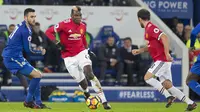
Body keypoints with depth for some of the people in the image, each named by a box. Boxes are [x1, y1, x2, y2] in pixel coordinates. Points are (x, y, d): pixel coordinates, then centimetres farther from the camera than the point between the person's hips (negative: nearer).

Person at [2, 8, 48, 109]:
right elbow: (28, 50, -11)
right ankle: (28, 101, -2)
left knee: (35, 76, 14)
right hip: (14, 58, -10)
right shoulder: (25, 30, -17)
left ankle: (38, 103, 13)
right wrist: (41, 52, 6)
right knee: (37, 75, -11)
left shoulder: (21, 26, 12)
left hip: (9, 57, 10)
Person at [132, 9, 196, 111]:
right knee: (167, 85, 5)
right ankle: (190, 103, 4)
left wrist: (167, 53, -30)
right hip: (161, 61, 10)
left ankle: (169, 96, -17)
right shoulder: (148, 29, 18)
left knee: (147, 78, -16)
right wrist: (139, 51, 25)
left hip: (162, 60, -10)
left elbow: (164, 37, -26)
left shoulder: (151, 28, -13)